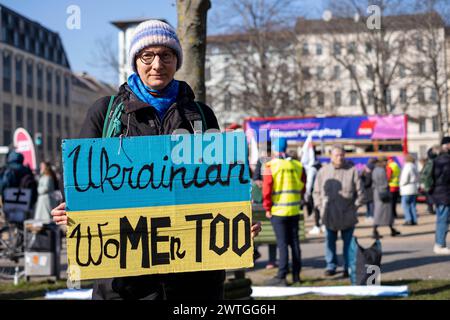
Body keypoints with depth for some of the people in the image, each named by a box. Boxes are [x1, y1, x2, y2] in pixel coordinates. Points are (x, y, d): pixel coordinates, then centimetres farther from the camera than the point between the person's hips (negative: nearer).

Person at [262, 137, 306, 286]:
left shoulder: (271, 166, -10)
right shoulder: (297, 165, 2)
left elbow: (266, 190, -11)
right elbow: (302, 187, 8)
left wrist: (267, 208, -1)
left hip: (278, 211, -4)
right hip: (294, 211, 4)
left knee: (282, 243, -2)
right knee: (294, 242, 11)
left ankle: (281, 276, -3)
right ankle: (296, 275, 15)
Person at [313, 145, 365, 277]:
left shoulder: (352, 171, -4)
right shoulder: (323, 171, 4)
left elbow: (360, 192, 0)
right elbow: (317, 192, 12)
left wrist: (355, 206, -3)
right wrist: (321, 206, 3)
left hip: (347, 215, -2)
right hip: (329, 215, 2)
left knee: (348, 241, 6)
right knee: (330, 241, 7)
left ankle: (348, 267, 14)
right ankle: (331, 265, 17)